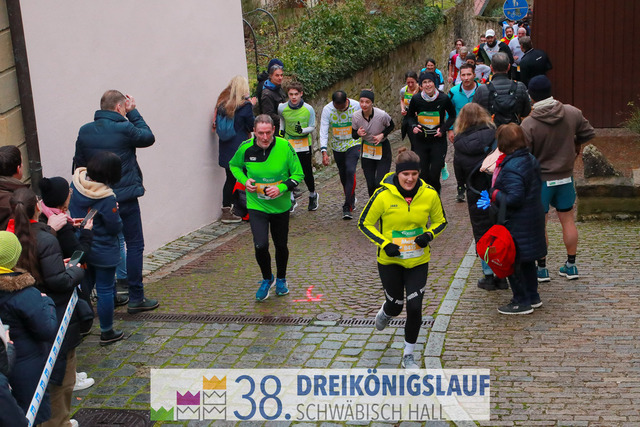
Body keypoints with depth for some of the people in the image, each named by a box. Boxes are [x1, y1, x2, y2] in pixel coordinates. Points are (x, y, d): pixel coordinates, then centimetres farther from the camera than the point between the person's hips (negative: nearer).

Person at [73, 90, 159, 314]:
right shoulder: (124, 129, -14)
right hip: (125, 199, -5)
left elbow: (78, 165, 10)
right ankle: (136, 298, 5)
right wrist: (133, 113, 9)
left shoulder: (84, 131, 3)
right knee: (134, 245, 3)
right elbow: (149, 137, 4)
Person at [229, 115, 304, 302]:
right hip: (256, 206, 0)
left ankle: (281, 279, 42)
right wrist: (245, 180, -8)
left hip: (280, 206, 1)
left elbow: (298, 174, -5)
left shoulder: (285, 147, -13)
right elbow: (234, 165, 11)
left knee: (281, 246, 14)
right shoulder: (246, 148, -10)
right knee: (260, 246, -14)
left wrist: (281, 188, -21)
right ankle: (267, 279, 16)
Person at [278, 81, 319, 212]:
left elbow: (312, 127, -4)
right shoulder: (282, 108, -7)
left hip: (305, 144, -1)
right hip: (288, 144, 1)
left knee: (307, 173, 6)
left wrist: (302, 130, -22)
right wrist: (281, 130, 9)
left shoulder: (309, 109, -11)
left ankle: (312, 195, 31)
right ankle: (291, 200, 9)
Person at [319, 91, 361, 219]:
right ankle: (351, 199, 38)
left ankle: (348, 207, -15)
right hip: (337, 146, 3)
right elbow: (323, 131, -17)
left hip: (353, 144, -2)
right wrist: (324, 152, -27)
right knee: (343, 175, 13)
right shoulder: (327, 109, -15)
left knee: (350, 171, -18)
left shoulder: (356, 105, -15)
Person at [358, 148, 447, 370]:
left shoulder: (429, 194, -10)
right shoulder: (383, 195, -17)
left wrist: (429, 235, -16)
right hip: (389, 260, -1)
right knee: (395, 305, 11)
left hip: (418, 261, 1)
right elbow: (365, 223, -7)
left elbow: (440, 221, 5)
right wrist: (384, 243, -20)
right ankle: (385, 313, 53)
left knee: (414, 307, -3)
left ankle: (409, 355, 18)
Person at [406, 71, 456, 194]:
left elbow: (452, 116, 8)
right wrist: (413, 126, -7)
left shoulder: (443, 99, -8)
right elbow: (410, 116, 14)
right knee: (423, 173, 2)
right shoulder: (416, 99, -5)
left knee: (435, 174, -5)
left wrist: (443, 129, -8)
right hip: (421, 141, 2)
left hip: (438, 140, -2)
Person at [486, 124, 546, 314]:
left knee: (512, 262, 4)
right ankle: (532, 297, 33)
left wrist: (495, 194, -13)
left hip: (517, 223, -10)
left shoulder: (511, 168, -25)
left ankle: (522, 302, 12)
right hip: (533, 218, 10)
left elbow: (514, 199, -29)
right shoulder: (530, 159, 4)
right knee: (526, 260, 21)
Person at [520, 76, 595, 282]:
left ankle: (541, 268, 14)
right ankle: (571, 265, 25)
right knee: (568, 220, 16)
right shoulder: (572, 113, -8)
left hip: (540, 180, -4)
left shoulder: (528, 124, -21)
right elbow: (589, 134, 6)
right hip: (565, 177, 4)